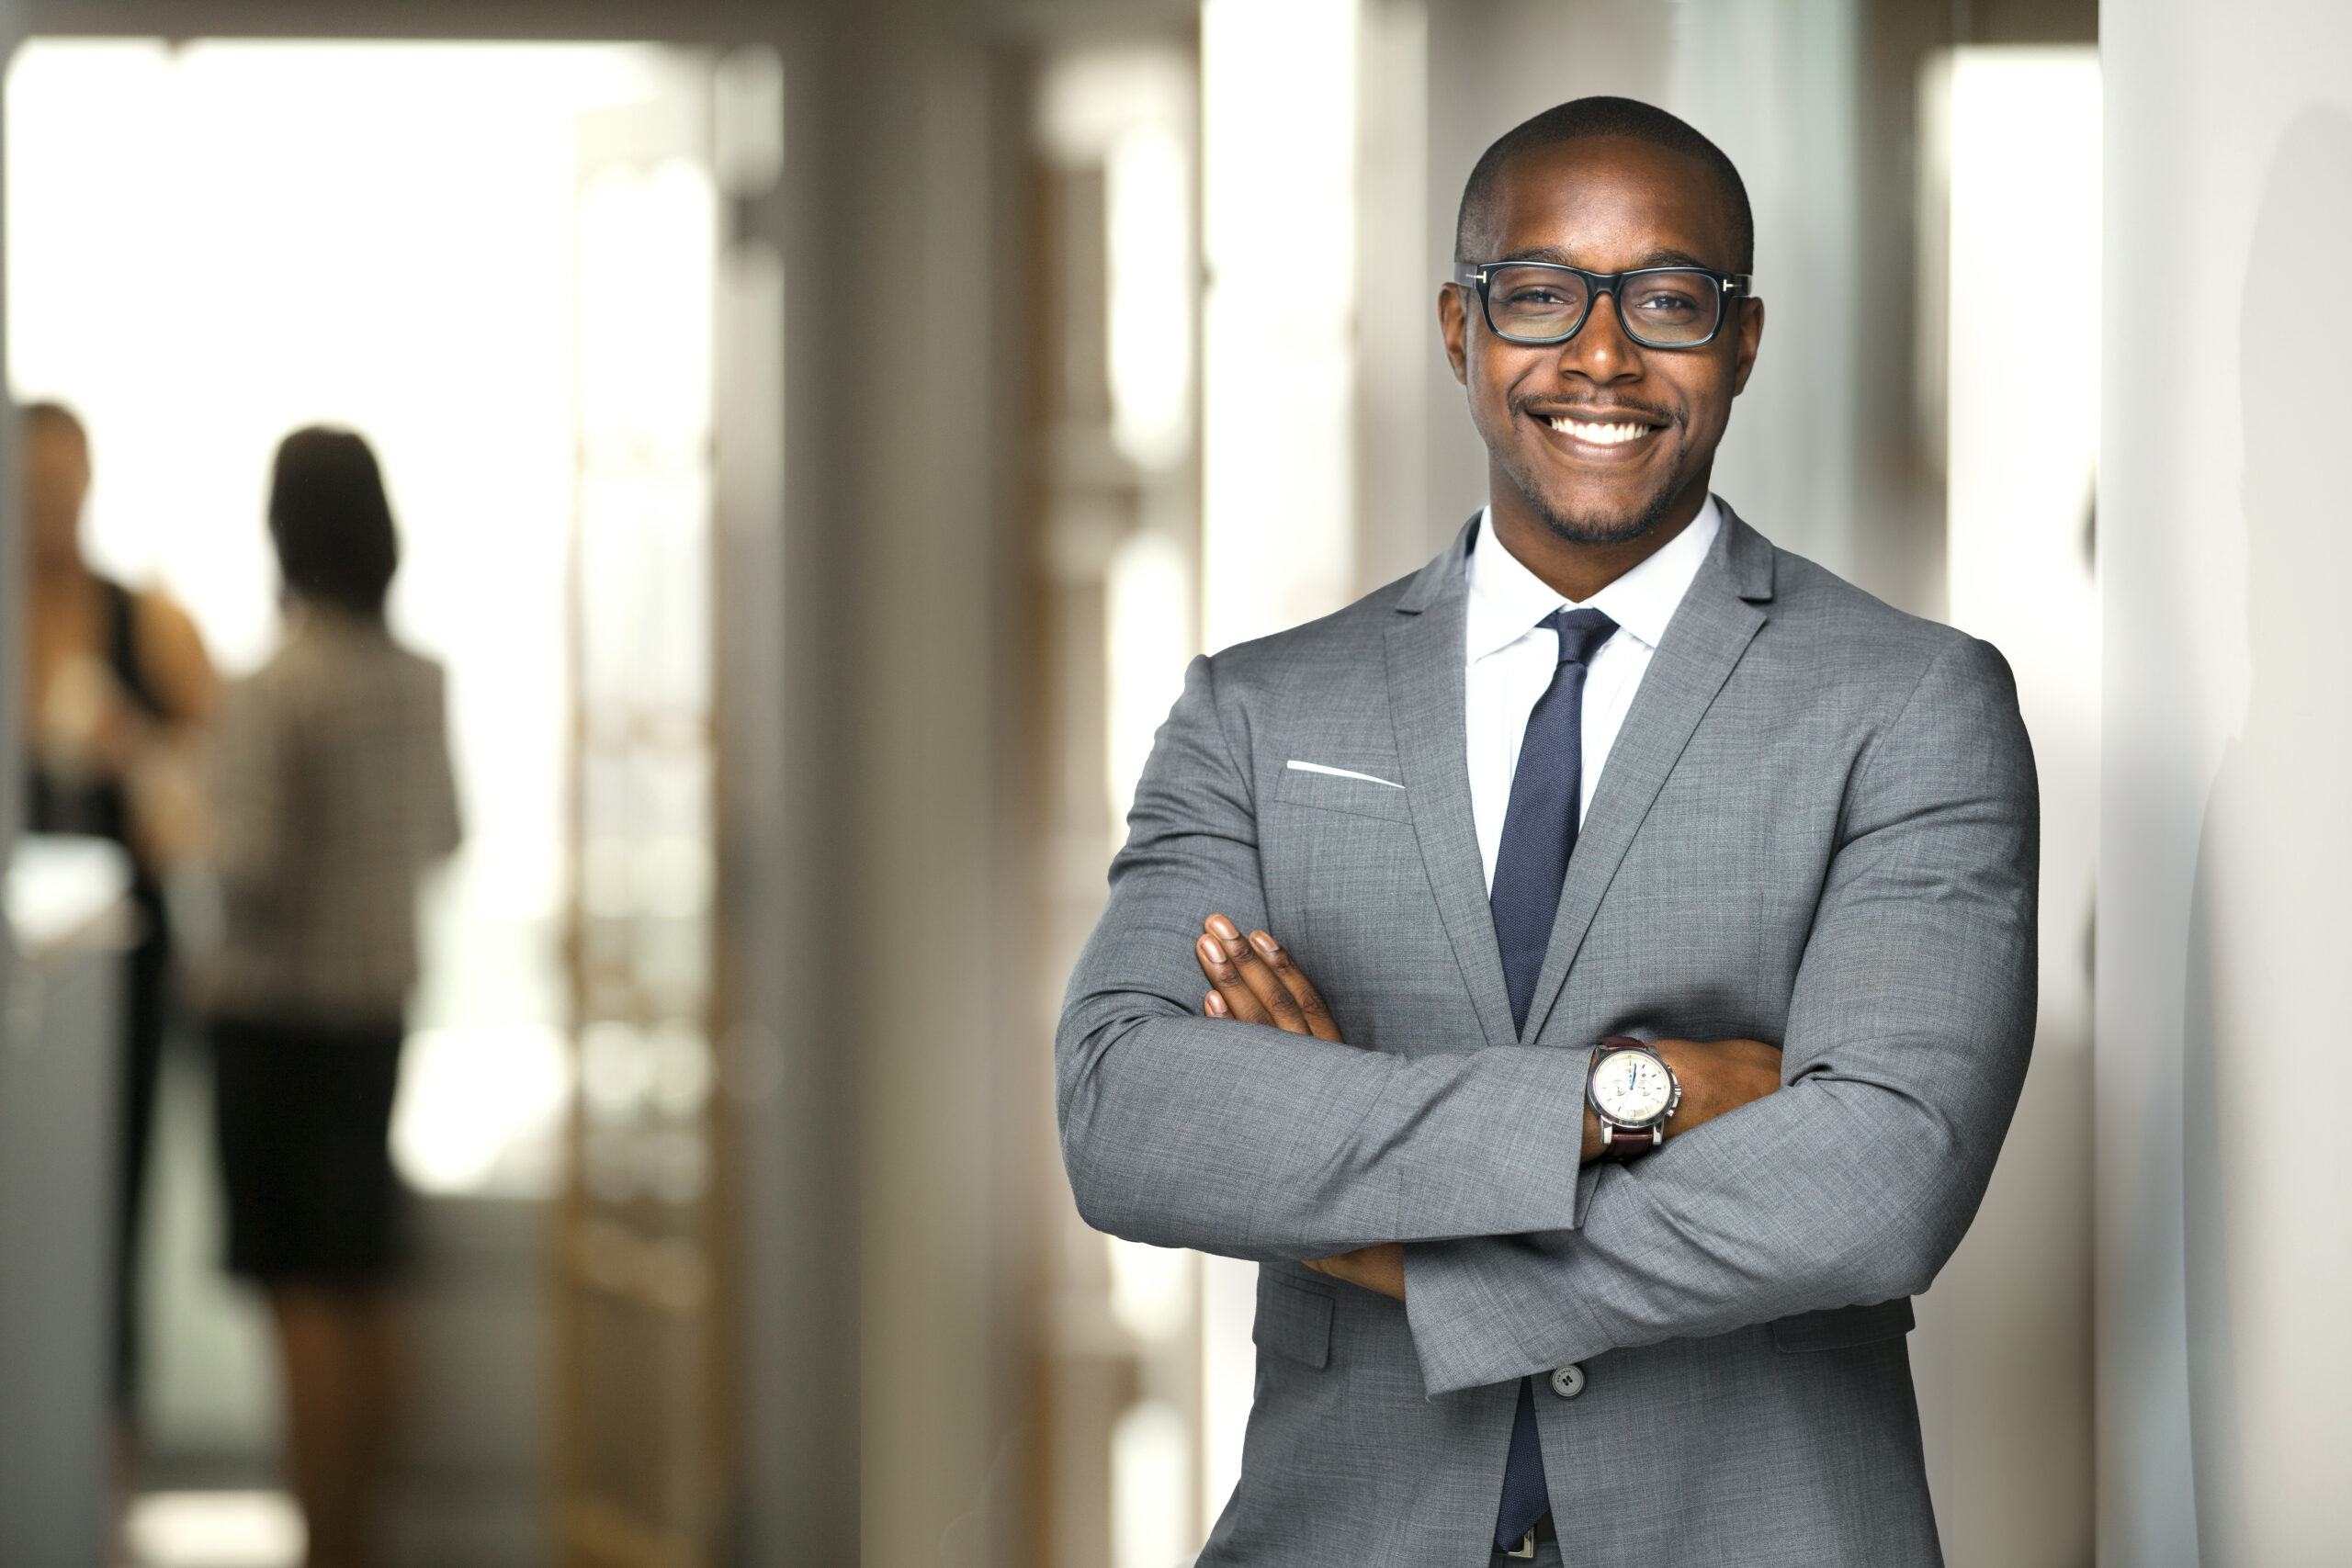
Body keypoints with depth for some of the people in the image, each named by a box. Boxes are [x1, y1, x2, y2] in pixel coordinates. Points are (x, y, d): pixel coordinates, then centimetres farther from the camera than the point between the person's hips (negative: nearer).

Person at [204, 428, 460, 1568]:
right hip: (382, 1003, 7)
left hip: (280, 1012, -7)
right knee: (366, 1290, 14)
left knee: (306, 1296, -3)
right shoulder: (420, 680, 2)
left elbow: (252, 865, -20)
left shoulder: (273, 692, -18)